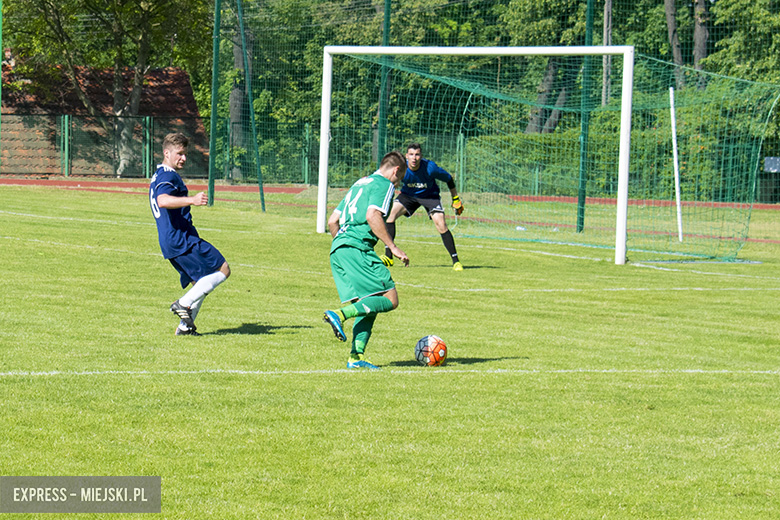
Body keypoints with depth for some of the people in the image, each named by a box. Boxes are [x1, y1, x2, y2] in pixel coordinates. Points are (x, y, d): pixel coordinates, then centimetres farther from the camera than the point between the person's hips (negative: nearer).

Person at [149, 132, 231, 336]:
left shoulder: (158, 177, 22)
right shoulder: (168, 176, -12)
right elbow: (162, 201, -33)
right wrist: (191, 200, -44)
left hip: (170, 243, 10)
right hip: (182, 239, -10)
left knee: (201, 283, 15)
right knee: (222, 269, -8)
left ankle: (185, 326, 5)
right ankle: (184, 304, -16)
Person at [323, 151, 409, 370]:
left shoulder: (360, 184, 29)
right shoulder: (384, 185, 3)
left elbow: (332, 221, 27)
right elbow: (372, 216, -15)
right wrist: (392, 247, -13)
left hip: (337, 248, 9)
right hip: (357, 248, -9)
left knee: (369, 306, 9)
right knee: (389, 299, -11)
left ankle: (357, 356, -3)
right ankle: (340, 314, -25)